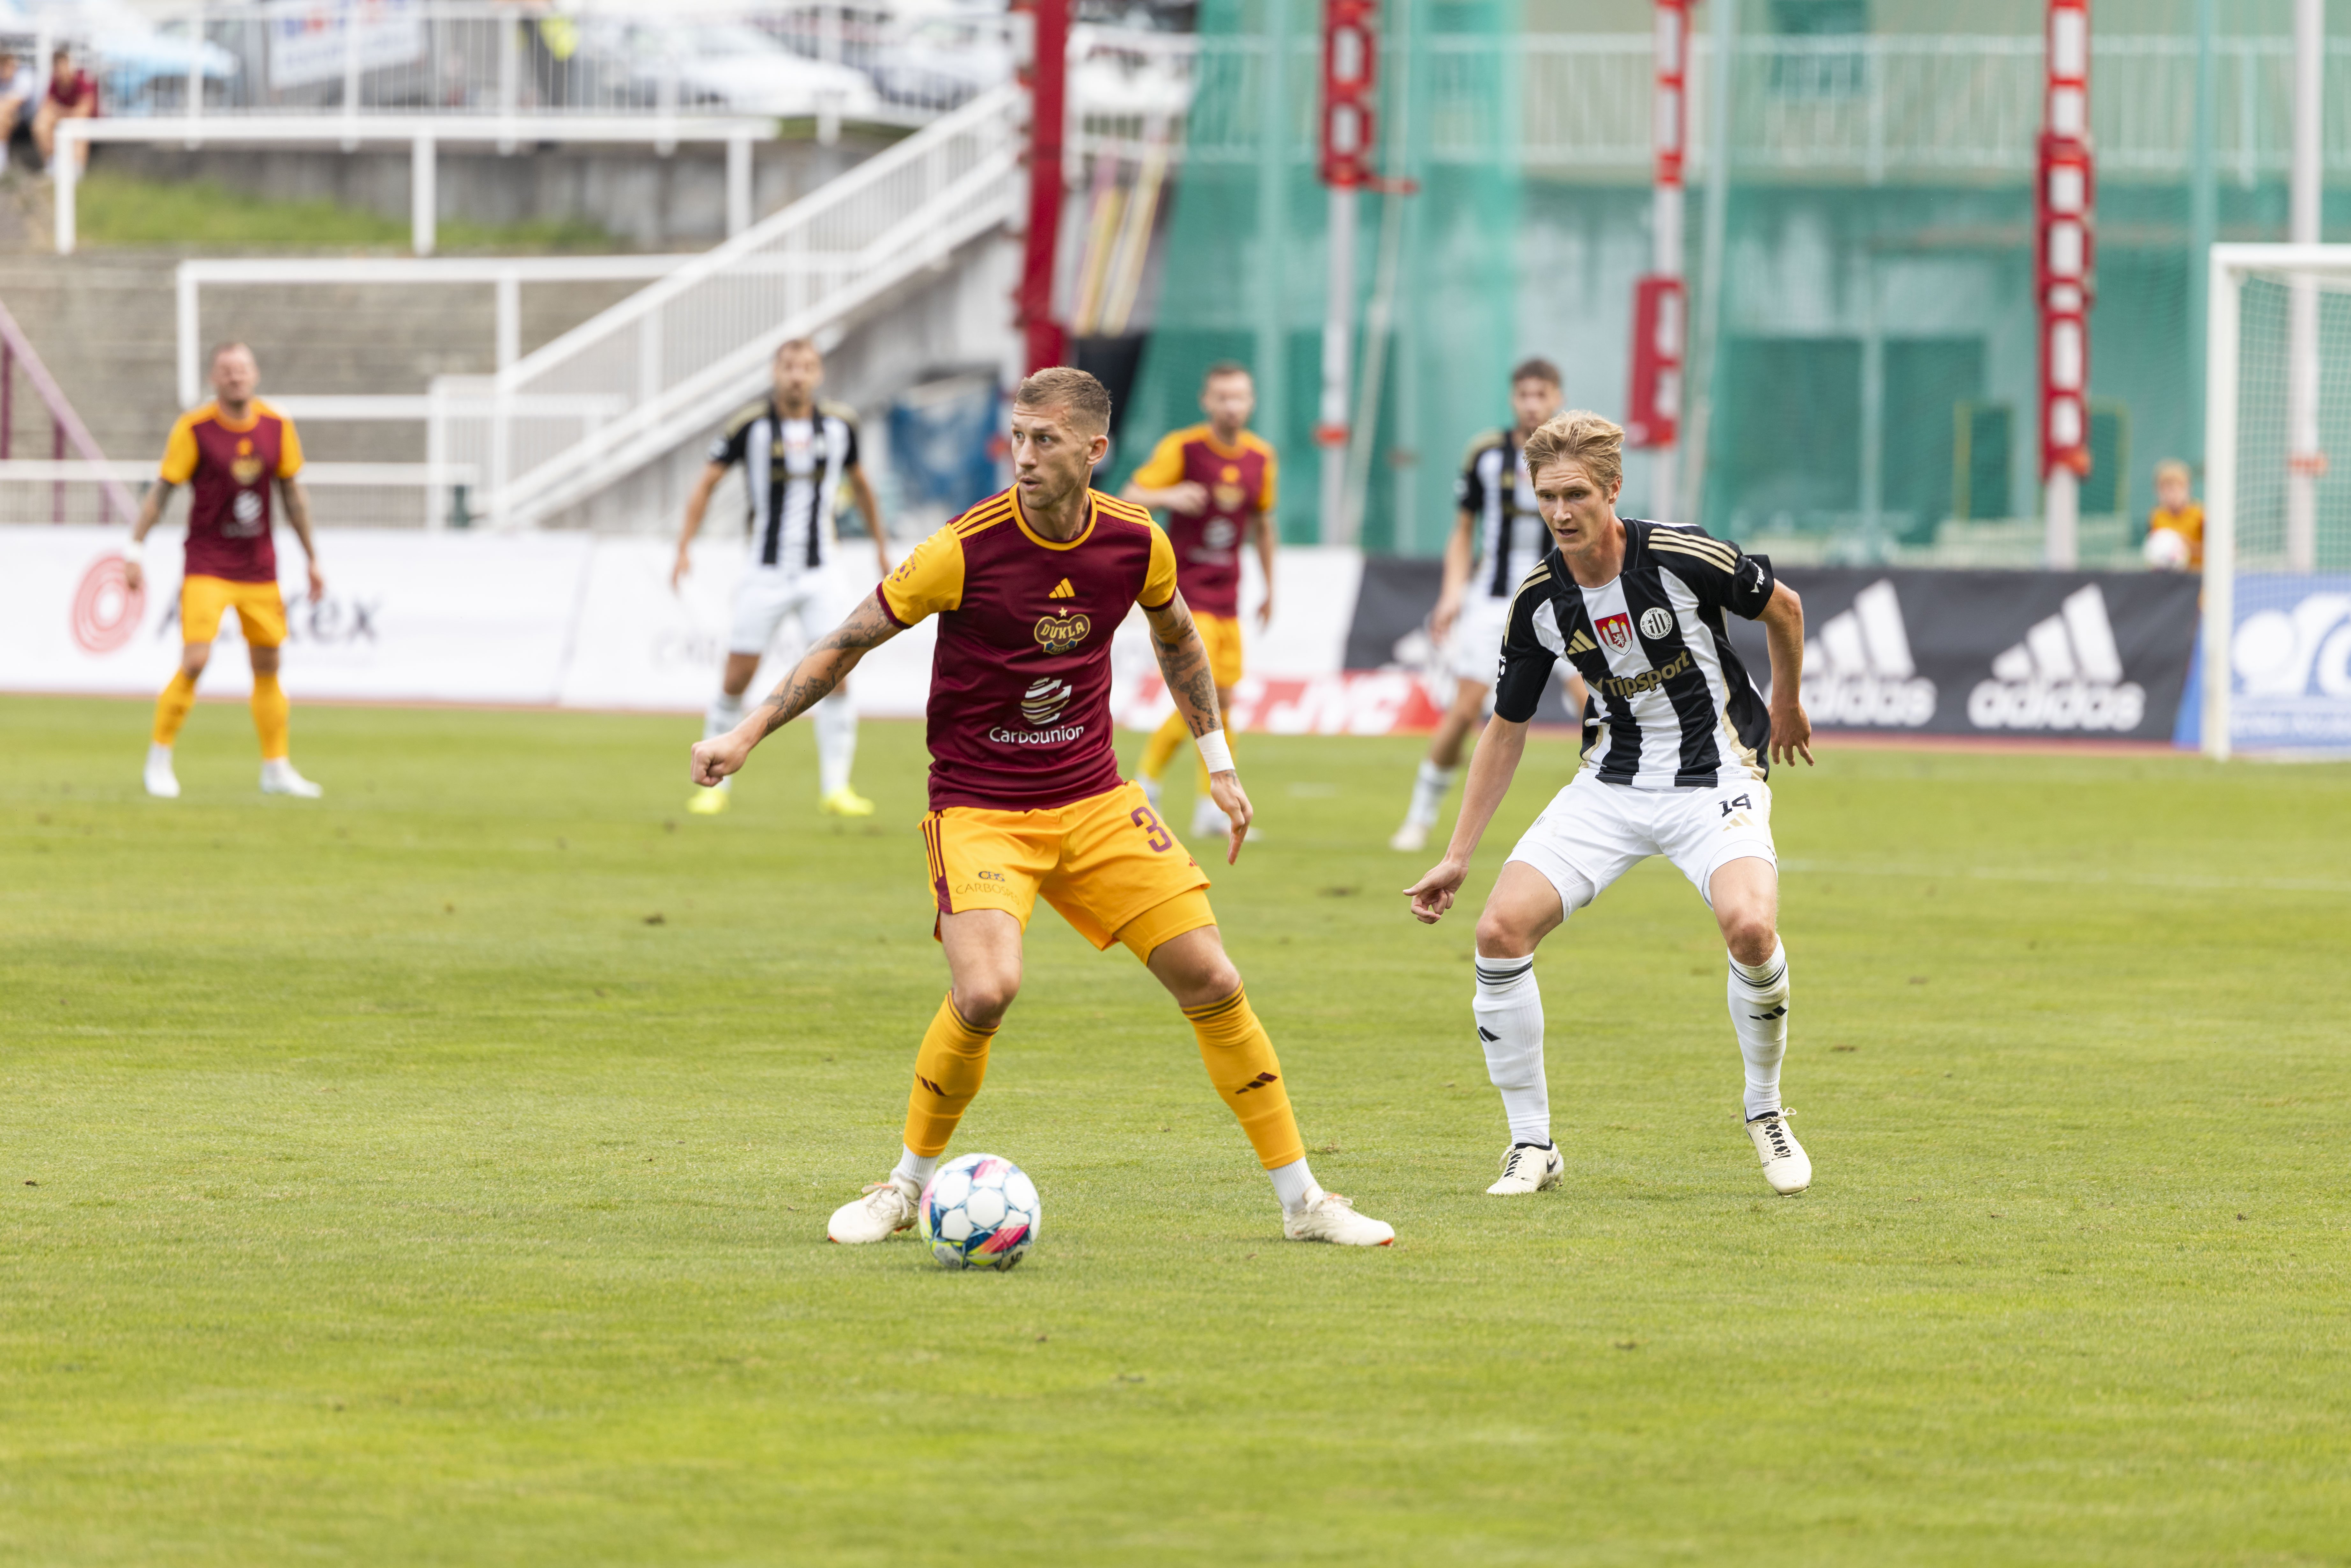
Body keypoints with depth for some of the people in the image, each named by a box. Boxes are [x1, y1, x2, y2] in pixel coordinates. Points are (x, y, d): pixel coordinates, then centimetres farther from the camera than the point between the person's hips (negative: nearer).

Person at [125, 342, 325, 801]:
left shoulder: (278, 428, 1)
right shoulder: (194, 428, -10)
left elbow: (293, 495, 11)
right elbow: (161, 491, -5)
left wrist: (312, 559, 13)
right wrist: (135, 551, -9)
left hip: (259, 569, 4)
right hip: (207, 568, -4)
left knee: (268, 667, 8)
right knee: (195, 662, -15)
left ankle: (276, 768, 19)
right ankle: (160, 760, 0)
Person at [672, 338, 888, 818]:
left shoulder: (839, 426, 0)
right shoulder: (751, 426, -9)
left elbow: (860, 481, 19)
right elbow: (706, 483, -1)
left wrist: (881, 544, 24)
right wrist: (684, 548, -10)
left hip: (819, 573, 2)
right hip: (765, 574, -2)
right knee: (737, 680, 0)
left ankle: (836, 788, -4)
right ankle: (714, 785, 15)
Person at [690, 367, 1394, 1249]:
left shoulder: (1137, 543, -4)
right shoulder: (969, 548, -17)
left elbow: (1175, 633, 19)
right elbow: (852, 641, -6)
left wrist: (1217, 761, 21)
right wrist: (749, 733, -9)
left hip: (1095, 802, 4)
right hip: (977, 806, -4)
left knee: (1212, 983, -2)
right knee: (986, 991, -27)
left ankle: (1301, 1201, 12)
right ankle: (907, 1188, -3)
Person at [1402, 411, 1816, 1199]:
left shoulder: (1681, 557, -18)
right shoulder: (1539, 602, -6)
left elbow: (1784, 608, 2)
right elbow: (1507, 729, 7)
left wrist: (1786, 707, 18)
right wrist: (1457, 857, 6)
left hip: (1716, 776, -4)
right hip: (1612, 784, 4)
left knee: (1750, 927, -31)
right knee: (1502, 929, -14)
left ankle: (1766, 1112, -4)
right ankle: (1533, 1144, 0)